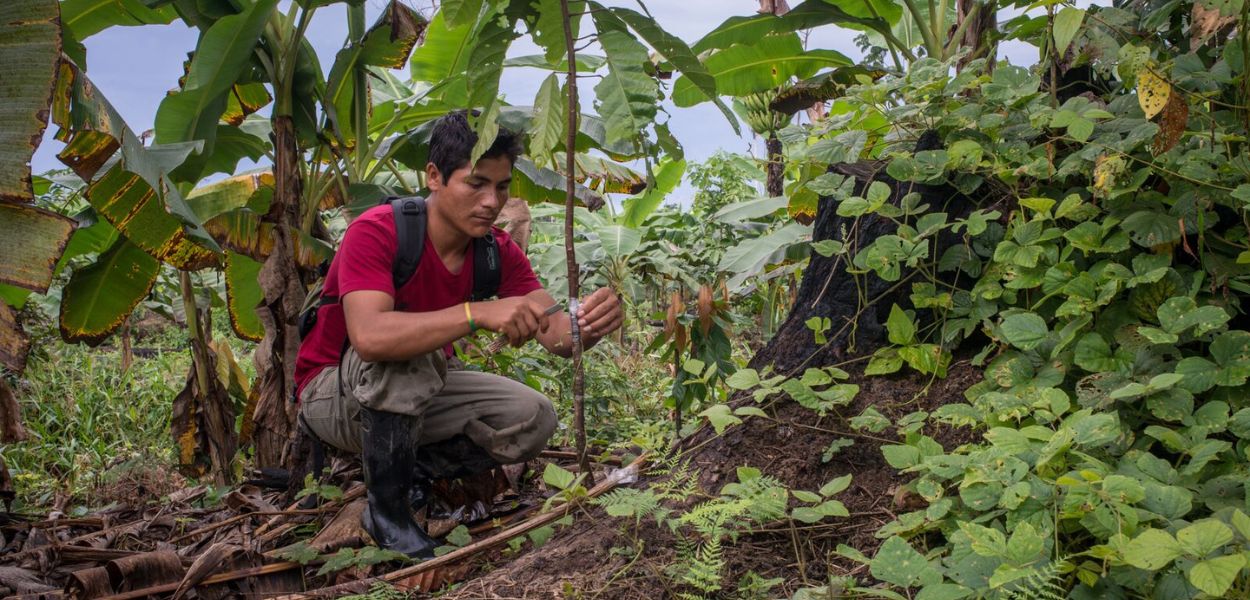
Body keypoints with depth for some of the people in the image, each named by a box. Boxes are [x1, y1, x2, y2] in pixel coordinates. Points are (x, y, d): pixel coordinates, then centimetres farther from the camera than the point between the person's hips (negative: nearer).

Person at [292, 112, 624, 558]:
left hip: (415, 394, 6)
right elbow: (368, 336, -43)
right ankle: (386, 506, -17)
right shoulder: (376, 232, -27)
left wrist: (588, 325, -43)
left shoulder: (499, 252, -9)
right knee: (404, 351, -37)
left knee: (535, 419, -11)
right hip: (331, 395, -5)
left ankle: (408, 466, 4)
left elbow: (555, 334, -19)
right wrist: (478, 313, -52)